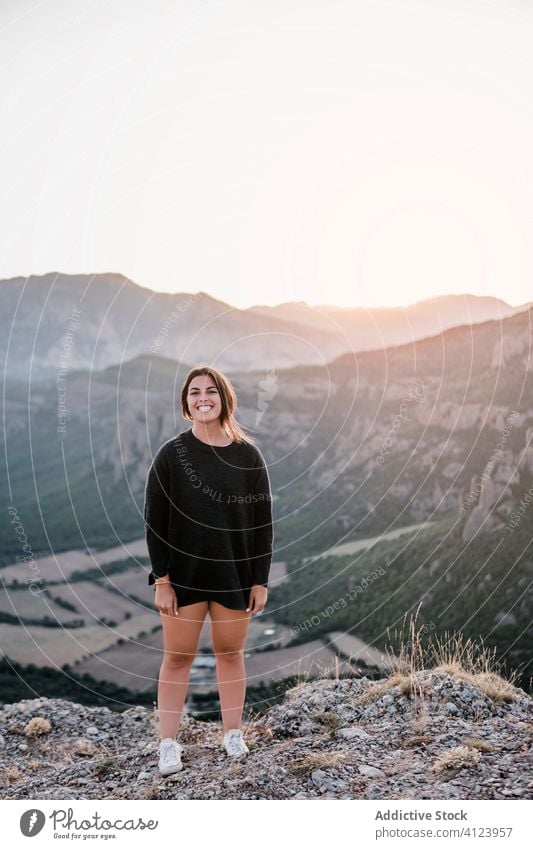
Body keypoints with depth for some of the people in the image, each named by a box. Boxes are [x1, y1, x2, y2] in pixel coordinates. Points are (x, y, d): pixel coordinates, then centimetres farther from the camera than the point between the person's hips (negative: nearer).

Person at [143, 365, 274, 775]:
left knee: (231, 653, 12)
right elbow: (155, 521, -5)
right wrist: (161, 580, -9)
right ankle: (169, 742, 17)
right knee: (177, 657, 6)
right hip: (184, 575, -1)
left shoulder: (248, 455, -3)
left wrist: (261, 580, -2)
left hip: (234, 575, 1)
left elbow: (262, 522, 0)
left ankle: (233, 732, 27)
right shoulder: (171, 455, -6)